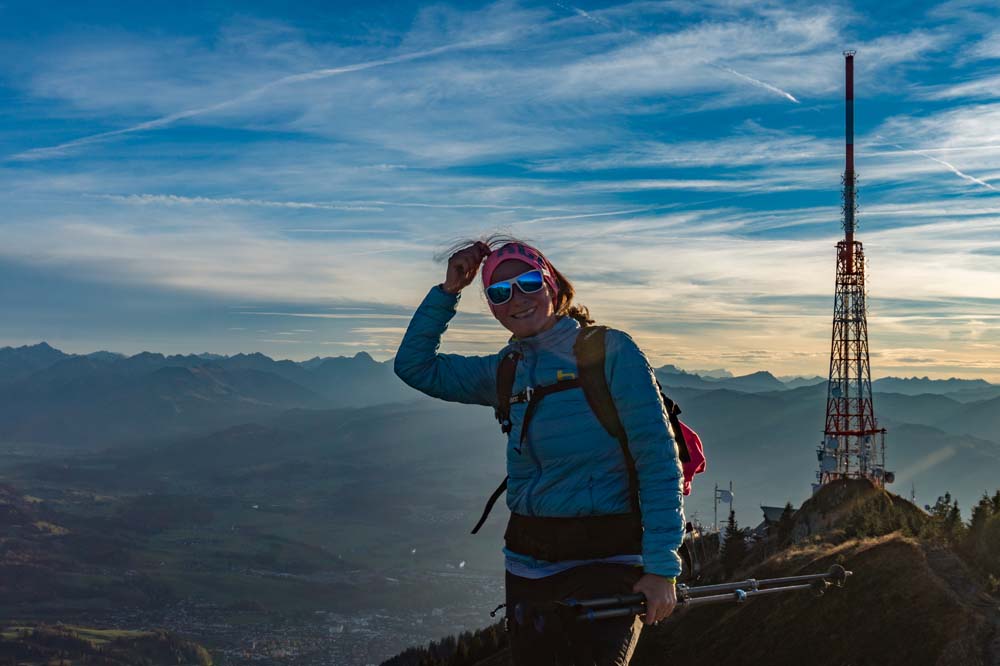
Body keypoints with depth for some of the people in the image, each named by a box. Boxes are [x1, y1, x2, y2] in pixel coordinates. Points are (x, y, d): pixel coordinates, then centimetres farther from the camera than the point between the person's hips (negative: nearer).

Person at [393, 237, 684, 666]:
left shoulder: (609, 351, -7)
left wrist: (661, 568, -16)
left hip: (605, 561, -6)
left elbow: (658, 462, -10)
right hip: (528, 563, 6)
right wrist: (448, 291, 9)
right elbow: (414, 365, 17)